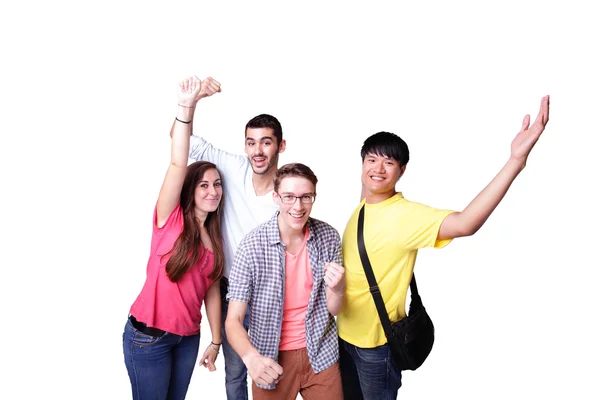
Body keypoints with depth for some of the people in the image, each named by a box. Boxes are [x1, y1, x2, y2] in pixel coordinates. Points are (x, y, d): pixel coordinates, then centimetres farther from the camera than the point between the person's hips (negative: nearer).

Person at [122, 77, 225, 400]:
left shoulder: (215, 236, 6)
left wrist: (215, 341, 7)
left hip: (188, 337, 5)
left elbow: (212, 290, 7)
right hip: (149, 336, -5)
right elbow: (178, 164, -23)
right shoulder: (170, 219, -9)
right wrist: (185, 107, -34)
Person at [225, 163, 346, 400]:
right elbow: (233, 320, -16)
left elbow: (334, 310, -2)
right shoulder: (253, 245, -19)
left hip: (320, 354, 3)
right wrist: (251, 357, -35)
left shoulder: (329, 237, -9)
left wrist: (337, 287, -24)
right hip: (272, 359, -2)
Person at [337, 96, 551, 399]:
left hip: (376, 341, -7)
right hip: (345, 332, 7)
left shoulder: (405, 215, -24)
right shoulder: (361, 208, 0)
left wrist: (516, 161, -50)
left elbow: (464, 224, -41)